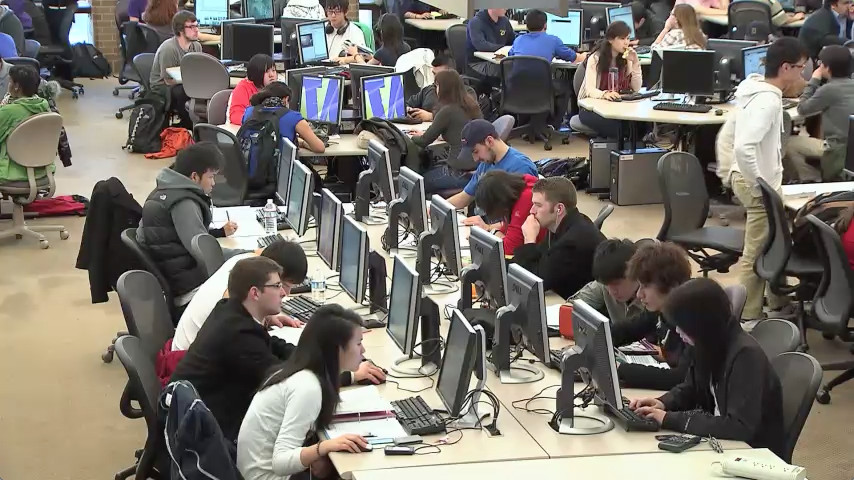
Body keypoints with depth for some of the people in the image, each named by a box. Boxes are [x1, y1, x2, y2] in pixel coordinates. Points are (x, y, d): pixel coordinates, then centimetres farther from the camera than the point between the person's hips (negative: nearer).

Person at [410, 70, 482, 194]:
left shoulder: (448, 111, -16)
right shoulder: (471, 106, 8)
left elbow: (424, 141, -5)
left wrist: (412, 138, 18)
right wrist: (425, 134, 32)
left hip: (462, 172, -8)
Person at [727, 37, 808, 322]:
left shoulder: (756, 87, 5)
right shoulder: (768, 101, -25)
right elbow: (743, 147, -36)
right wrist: (759, 187, -25)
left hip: (755, 178, 10)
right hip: (760, 184, -10)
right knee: (757, 253, 0)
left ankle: (778, 303, 38)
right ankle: (747, 318, 9)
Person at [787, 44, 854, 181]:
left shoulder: (829, 89, -17)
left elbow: (802, 109, -5)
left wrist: (814, 80, 1)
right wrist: (818, 82, 15)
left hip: (839, 151, -8)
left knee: (789, 143, 5)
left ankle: (814, 181, 5)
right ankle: (823, 178, 25)